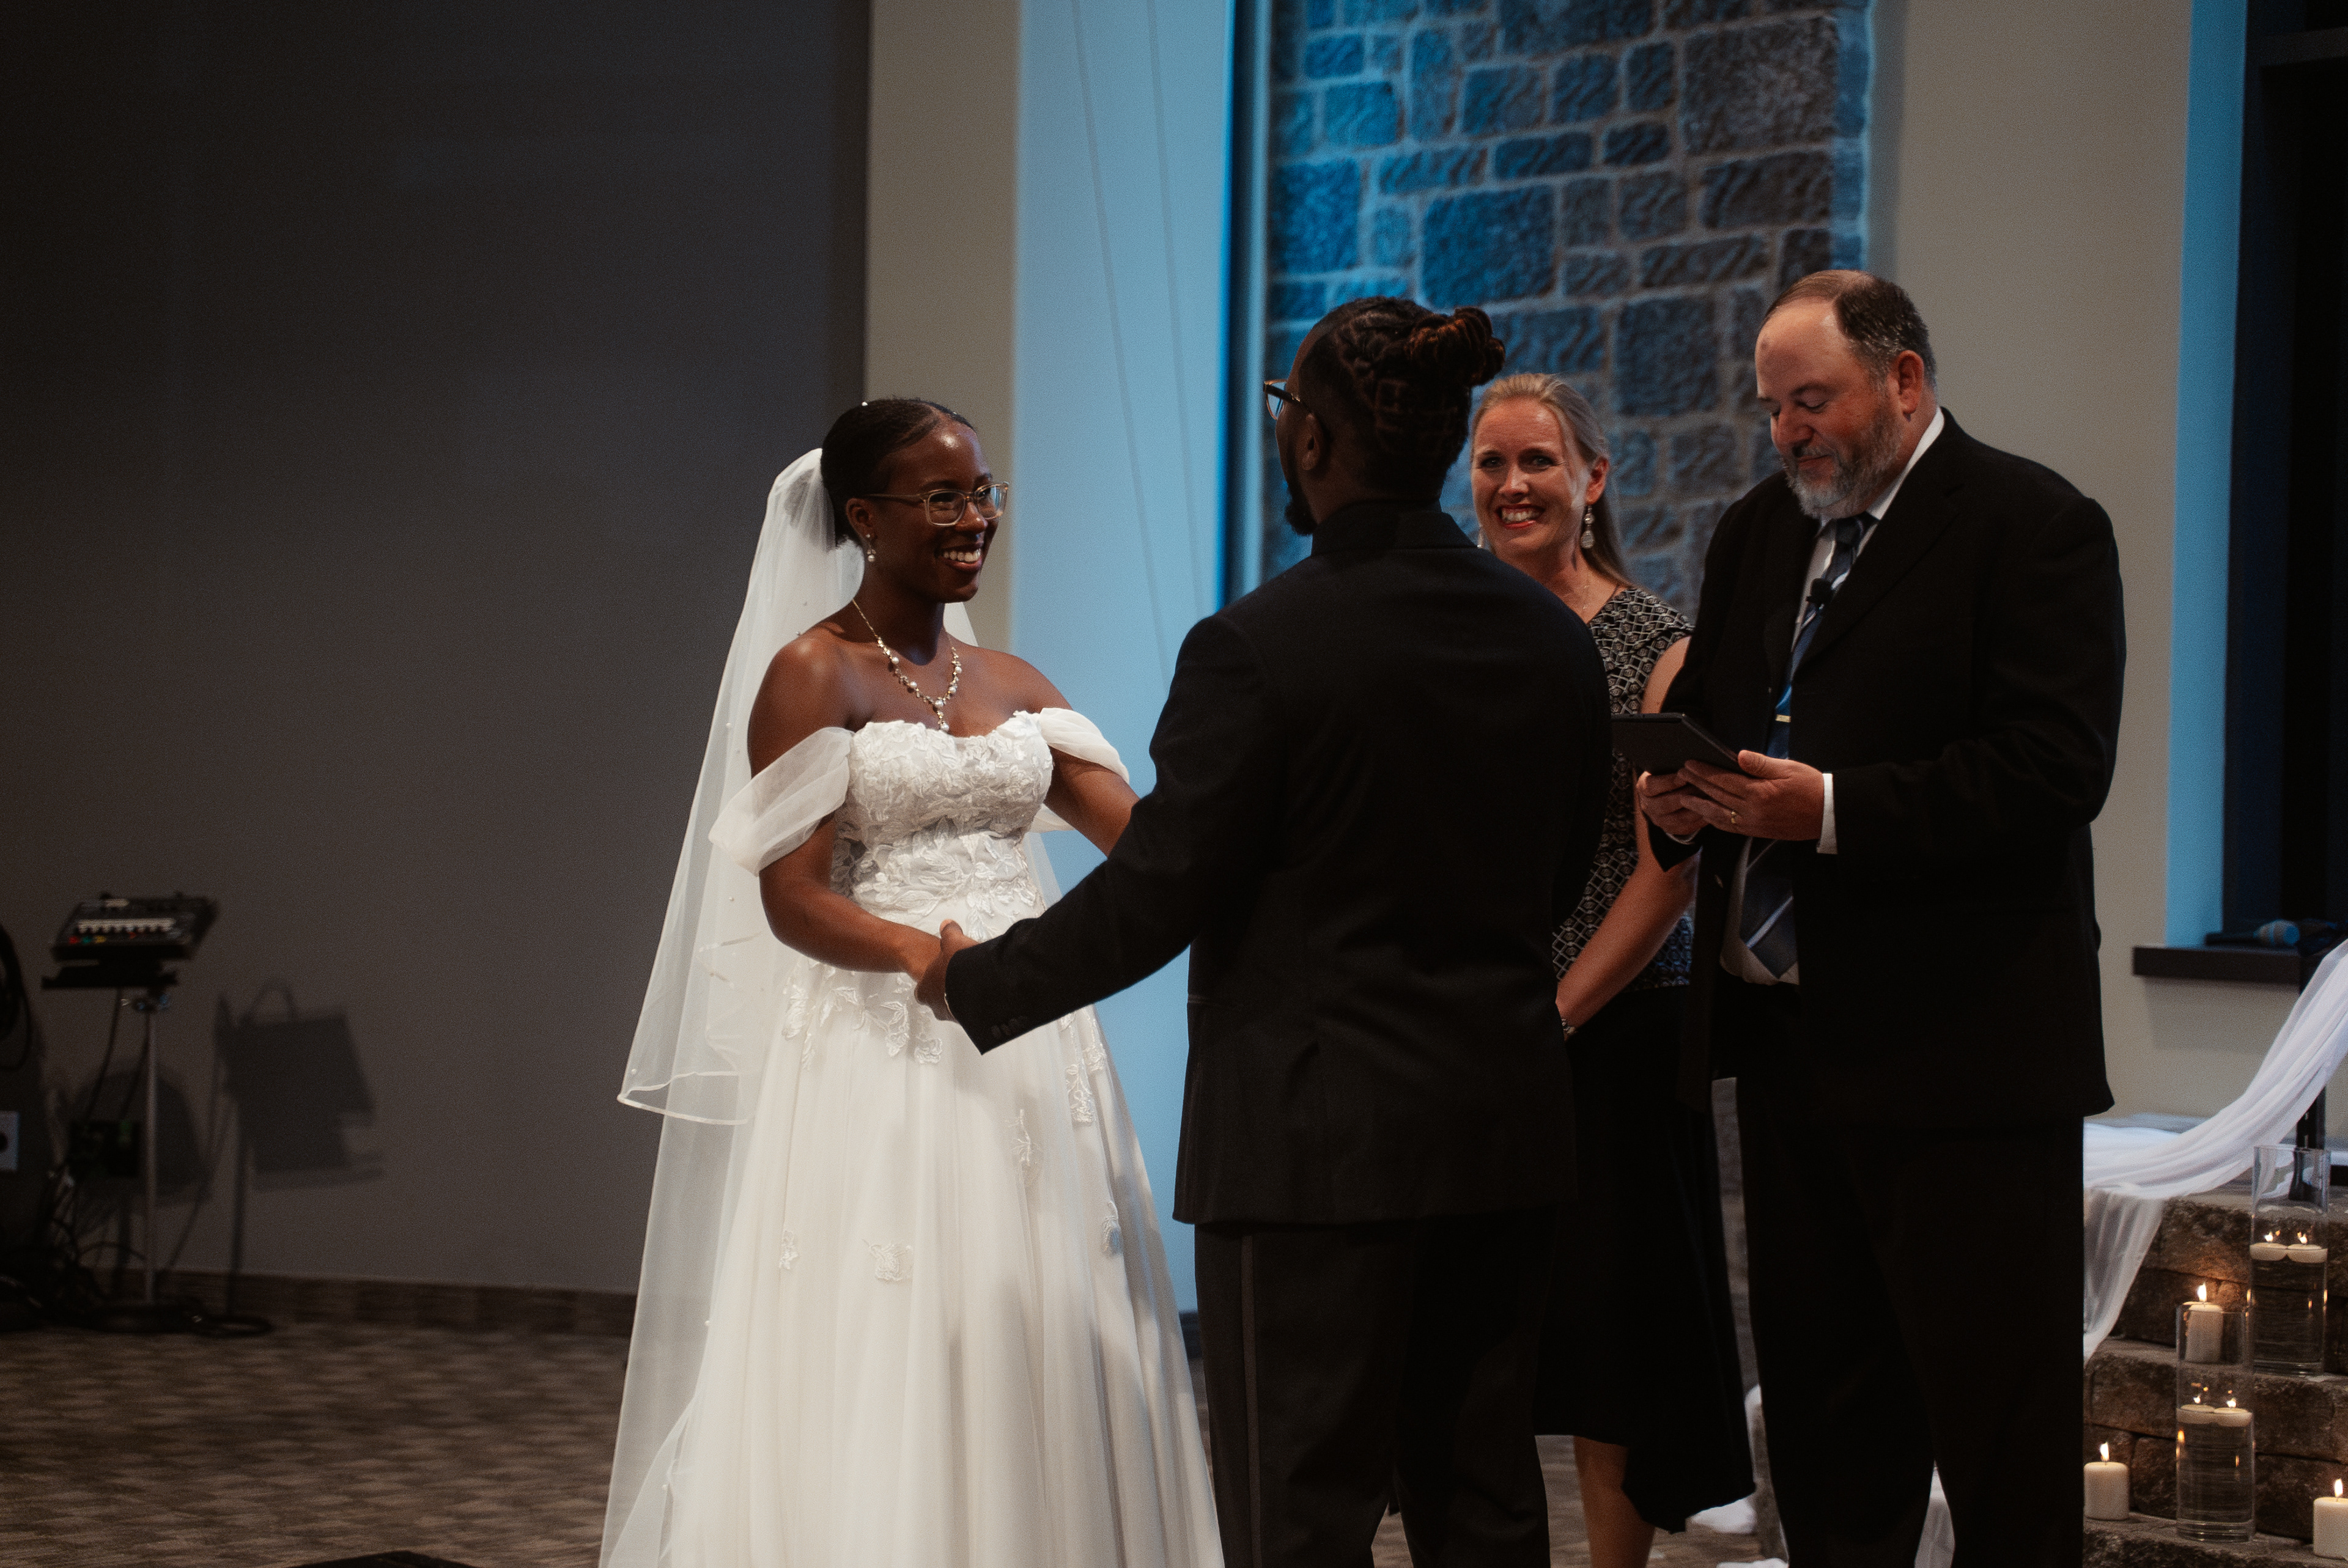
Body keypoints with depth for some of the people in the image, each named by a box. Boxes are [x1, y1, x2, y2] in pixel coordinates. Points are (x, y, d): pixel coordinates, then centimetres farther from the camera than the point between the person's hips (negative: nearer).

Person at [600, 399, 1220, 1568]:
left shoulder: (1011, 684, 14)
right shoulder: (809, 673, -3)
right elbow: (790, 898, -12)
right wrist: (927, 954, -29)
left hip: (1031, 1056, 6)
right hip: (882, 1065, -6)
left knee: (1039, 1362, 6)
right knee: (881, 1373, -5)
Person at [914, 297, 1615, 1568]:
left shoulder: (1256, 650, -16)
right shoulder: (1555, 640, 4)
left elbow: (1153, 899, -12)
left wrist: (974, 982, 3)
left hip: (1317, 1142, -6)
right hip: (1507, 1132, 7)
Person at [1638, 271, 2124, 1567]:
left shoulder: (2030, 525, -8)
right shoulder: (1757, 533, 16)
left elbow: (2055, 767, -17)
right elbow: (1707, 721, 22)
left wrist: (1831, 809, -24)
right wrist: (1681, 801, -2)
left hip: (1960, 1047, -7)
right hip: (1785, 1032, 7)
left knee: (1999, 1420, -3)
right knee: (1820, 1397, 13)